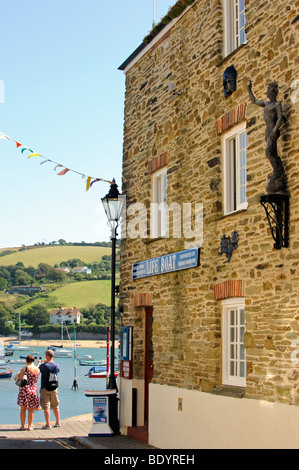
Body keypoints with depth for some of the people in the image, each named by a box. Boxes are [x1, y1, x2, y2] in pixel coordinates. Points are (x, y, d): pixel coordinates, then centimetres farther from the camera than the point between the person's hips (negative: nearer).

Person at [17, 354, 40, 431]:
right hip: (33, 389, 3)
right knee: (31, 410, 10)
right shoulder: (37, 369, 4)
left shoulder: (26, 368, -9)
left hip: (25, 389, -3)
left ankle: (22, 426, 10)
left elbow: (20, 377, -9)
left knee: (23, 409, 7)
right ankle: (29, 426, 10)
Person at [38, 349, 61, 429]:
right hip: (54, 388, 5)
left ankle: (48, 424, -2)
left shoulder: (43, 365, -16)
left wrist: (39, 363, 23)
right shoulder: (56, 365, -3)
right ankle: (58, 422, 24)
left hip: (45, 388, -5)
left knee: (46, 407, -1)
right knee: (55, 406, 16)